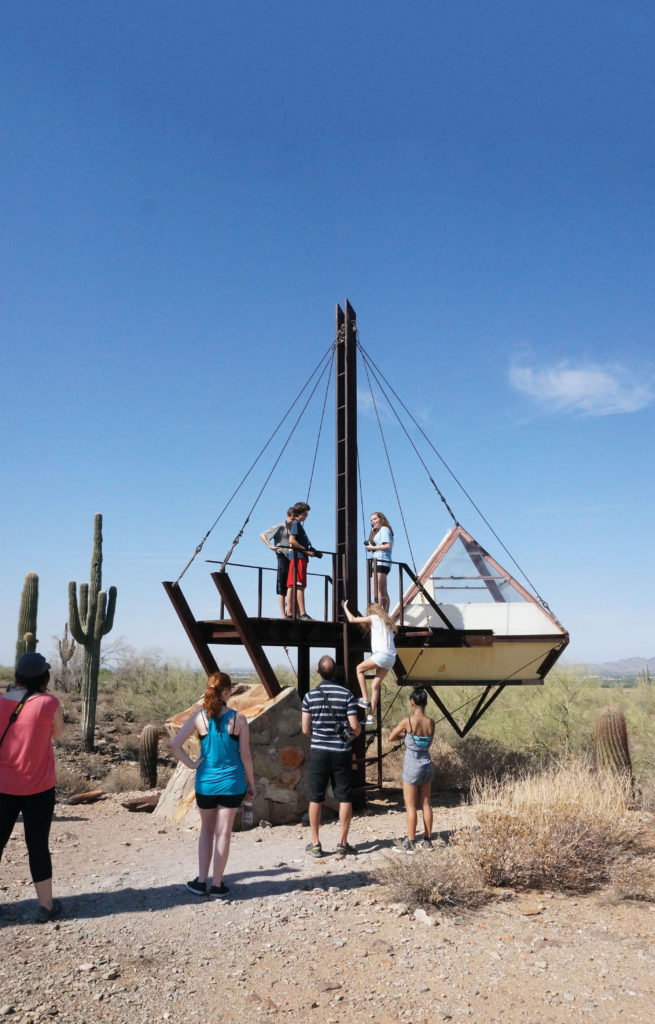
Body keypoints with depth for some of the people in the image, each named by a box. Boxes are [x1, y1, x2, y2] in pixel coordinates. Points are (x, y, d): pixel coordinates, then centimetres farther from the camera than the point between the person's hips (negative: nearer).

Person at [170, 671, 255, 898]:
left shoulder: (198, 718, -7)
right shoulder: (238, 719, -9)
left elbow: (175, 744, -15)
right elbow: (245, 755, -5)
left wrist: (191, 764, -3)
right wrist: (251, 783, 6)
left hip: (206, 782, 1)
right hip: (231, 782, -1)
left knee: (207, 829, 19)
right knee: (223, 832, 9)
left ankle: (201, 881, 19)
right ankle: (217, 885, 16)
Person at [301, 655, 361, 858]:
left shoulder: (310, 696, -5)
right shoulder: (347, 695, -6)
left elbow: (305, 729, -2)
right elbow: (355, 727, -8)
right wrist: (357, 731, 15)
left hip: (318, 752, 0)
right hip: (342, 752, 0)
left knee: (315, 799, 10)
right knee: (345, 798, 10)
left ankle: (315, 844, 16)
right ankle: (342, 842, 14)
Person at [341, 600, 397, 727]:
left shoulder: (374, 618, 4)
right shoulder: (387, 622, 24)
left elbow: (352, 619, 7)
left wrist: (345, 607, 21)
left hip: (382, 654, -7)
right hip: (391, 658, 7)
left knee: (359, 668, 13)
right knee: (375, 686, 10)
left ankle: (365, 700, 6)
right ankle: (370, 716, 9)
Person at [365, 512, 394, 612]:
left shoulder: (384, 529, 0)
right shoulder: (376, 532, 28)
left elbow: (388, 546, -14)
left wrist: (372, 547, -9)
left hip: (381, 562, -10)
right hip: (375, 563, 10)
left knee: (376, 590, -18)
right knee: (383, 592, 6)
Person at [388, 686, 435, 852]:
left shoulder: (407, 722, -17)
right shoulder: (431, 723, -5)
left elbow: (391, 738, -4)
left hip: (411, 766, -5)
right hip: (426, 764, 5)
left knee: (411, 806, 4)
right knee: (426, 803, 14)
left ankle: (410, 842, 8)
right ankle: (427, 840, 22)